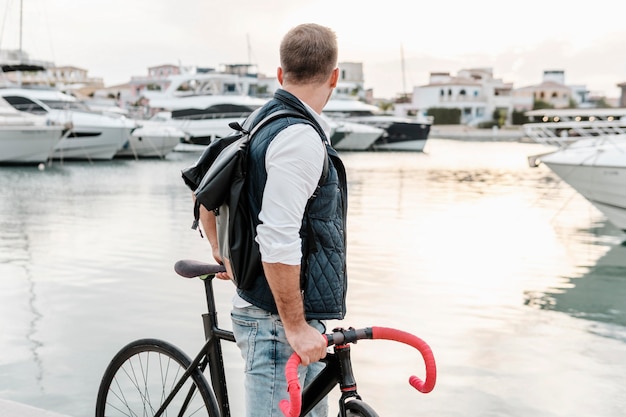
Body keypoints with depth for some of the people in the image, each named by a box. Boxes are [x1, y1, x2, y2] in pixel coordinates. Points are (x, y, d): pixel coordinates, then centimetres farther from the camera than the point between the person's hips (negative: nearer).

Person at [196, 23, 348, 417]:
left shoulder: (262, 122, 12)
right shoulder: (301, 138, -18)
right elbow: (277, 241, -25)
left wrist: (223, 254, 37)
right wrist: (295, 325, -19)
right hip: (278, 322, -10)